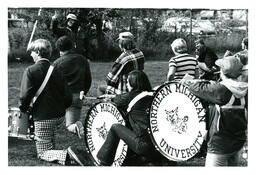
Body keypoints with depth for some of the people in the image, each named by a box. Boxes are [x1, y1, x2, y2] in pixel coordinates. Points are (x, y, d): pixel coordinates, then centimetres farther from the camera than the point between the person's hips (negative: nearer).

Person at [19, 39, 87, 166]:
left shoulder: (30, 71, -12)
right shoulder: (56, 70, 5)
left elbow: (25, 95, -18)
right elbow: (68, 97, 4)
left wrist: (23, 109, 2)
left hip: (42, 118, -6)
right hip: (58, 116, 6)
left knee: (43, 153, 0)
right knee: (51, 148, 28)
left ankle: (66, 155, -22)